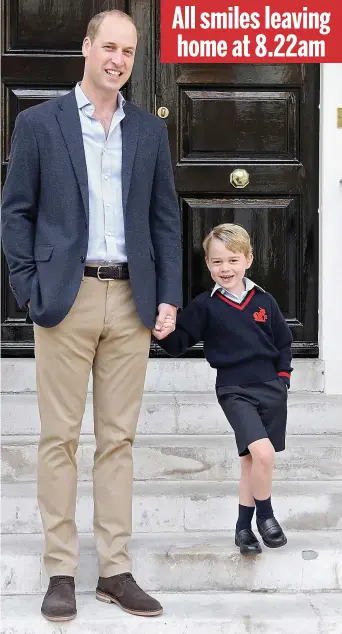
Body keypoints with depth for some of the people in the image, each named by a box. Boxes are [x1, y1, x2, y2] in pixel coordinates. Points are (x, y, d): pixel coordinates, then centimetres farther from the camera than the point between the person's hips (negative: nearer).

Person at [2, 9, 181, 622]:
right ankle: (60, 572, 10)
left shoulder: (150, 130, 12)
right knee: (59, 438, 1)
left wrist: (168, 295, 3)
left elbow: (165, 217, 12)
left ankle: (115, 570, 15)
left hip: (132, 302, 3)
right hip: (67, 298, -3)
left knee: (118, 439, 7)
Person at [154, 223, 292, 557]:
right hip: (235, 390, -3)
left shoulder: (264, 301, 5)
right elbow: (180, 341, -3)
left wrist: (283, 375, 5)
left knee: (252, 459, 10)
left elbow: (283, 341, 14)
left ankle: (244, 526, 23)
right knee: (262, 452, -20)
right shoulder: (205, 306, -3)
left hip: (271, 388, 3)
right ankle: (265, 514, 3)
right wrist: (164, 334, -23)